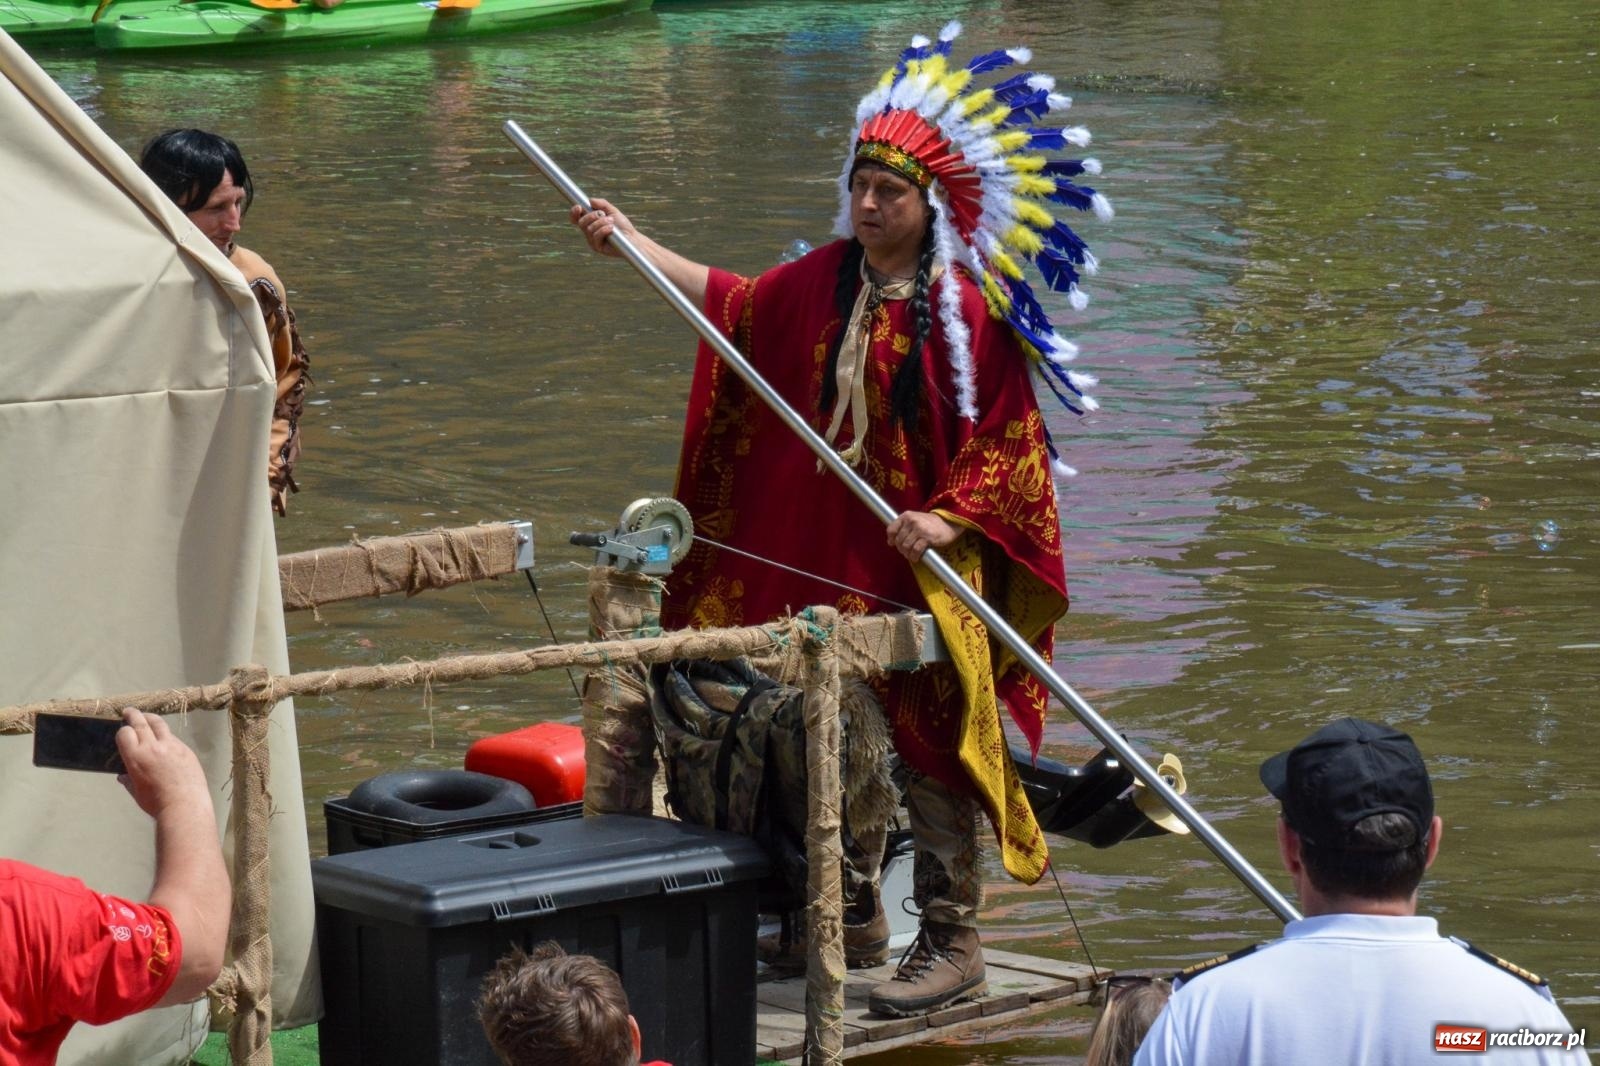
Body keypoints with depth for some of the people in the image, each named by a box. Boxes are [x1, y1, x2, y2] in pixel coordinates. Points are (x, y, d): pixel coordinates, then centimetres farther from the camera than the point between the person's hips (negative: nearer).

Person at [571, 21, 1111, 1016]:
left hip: (922, 568, -6)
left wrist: (949, 520, -21)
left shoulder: (970, 311, -12)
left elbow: (1007, 440, -9)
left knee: (927, 749, -4)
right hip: (824, 560, 6)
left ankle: (954, 941, 4)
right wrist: (631, 242, 23)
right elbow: (736, 303, 24)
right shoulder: (824, 282, 6)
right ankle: (852, 922, 28)